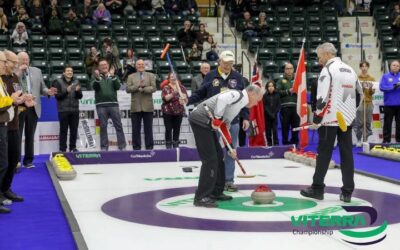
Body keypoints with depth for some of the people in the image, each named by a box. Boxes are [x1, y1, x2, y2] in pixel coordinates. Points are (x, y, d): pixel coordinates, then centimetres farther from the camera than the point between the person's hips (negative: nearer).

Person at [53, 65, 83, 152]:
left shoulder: (76, 82, 9)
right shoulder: (58, 82, 0)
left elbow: (80, 96, 6)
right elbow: (57, 96, -6)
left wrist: (77, 91, -14)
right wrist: (66, 91, -19)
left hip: (74, 110, 3)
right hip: (63, 110, -3)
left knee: (74, 130, 4)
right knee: (63, 130, -3)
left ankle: (73, 147, 14)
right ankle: (62, 149, 2)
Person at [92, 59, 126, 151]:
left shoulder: (113, 76, 14)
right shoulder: (97, 77, 12)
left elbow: (118, 86, -2)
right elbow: (95, 87, -6)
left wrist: (112, 76, -13)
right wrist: (97, 78, -23)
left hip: (113, 104, 1)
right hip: (101, 105, -1)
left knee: (118, 126, -2)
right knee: (103, 127, 1)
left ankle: (122, 146, 0)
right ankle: (104, 147, 6)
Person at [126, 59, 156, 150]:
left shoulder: (151, 76, 10)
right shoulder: (131, 77, 11)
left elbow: (153, 88, -3)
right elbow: (128, 89, -2)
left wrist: (143, 89, -16)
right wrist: (138, 85, -14)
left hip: (147, 106, 0)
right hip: (136, 106, 1)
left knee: (148, 128, 3)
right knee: (136, 129, 3)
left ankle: (149, 147, 8)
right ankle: (136, 147, 8)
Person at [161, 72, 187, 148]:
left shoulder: (181, 87, 7)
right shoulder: (166, 88, -1)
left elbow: (186, 97, 2)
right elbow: (165, 98, -15)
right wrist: (173, 93, -28)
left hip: (179, 111, 2)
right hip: (168, 111, -2)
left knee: (177, 129, 5)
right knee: (168, 129, -2)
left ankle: (176, 145, 13)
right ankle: (168, 146, 4)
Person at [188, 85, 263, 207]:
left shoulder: (239, 103, 23)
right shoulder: (239, 95, -7)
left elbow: (225, 126, 24)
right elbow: (222, 99, -28)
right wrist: (217, 119, -22)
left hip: (205, 123, 10)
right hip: (200, 120, -10)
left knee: (218, 156, 16)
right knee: (210, 159, -10)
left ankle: (215, 192, 25)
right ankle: (201, 197, -6)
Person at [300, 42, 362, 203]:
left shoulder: (328, 69, -9)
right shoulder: (350, 70, 14)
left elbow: (322, 97, -15)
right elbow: (359, 94, 16)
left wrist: (316, 119, -8)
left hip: (330, 119, -6)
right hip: (347, 119, 6)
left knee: (324, 154, 1)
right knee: (347, 154, 5)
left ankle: (317, 188, 6)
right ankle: (347, 192, 6)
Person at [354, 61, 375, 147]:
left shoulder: (372, 78, 9)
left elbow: (373, 92, 6)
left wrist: (371, 88, -15)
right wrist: (361, 87, -17)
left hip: (369, 103, 2)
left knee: (368, 123, 3)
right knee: (359, 123, -4)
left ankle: (366, 140, 11)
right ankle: (358, 140, 4)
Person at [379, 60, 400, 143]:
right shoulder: (385, 76, 2)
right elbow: (382, 87, -9)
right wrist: (393, 87, -20)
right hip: (389, 104, -2)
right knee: (387, 123, 3)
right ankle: (386, 140, 8)